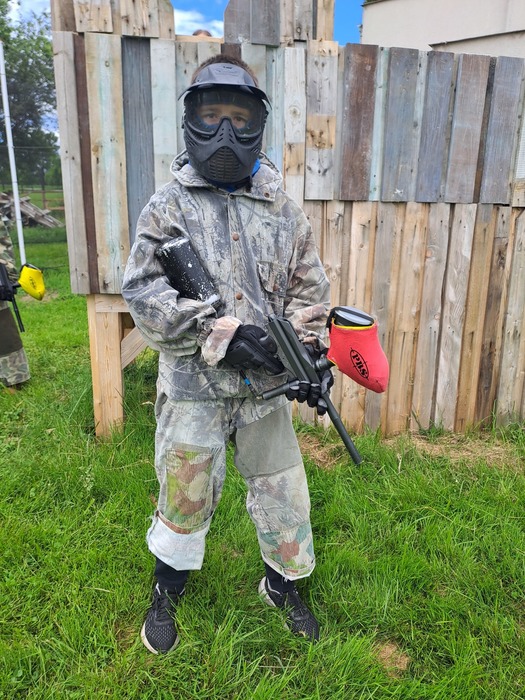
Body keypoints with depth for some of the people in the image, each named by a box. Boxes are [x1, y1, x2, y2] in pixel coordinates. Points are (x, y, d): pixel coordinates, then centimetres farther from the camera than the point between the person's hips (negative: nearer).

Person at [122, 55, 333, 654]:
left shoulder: (281, 207, 6)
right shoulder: (168, 205, -3)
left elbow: (309, 287, 8)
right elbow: (144, 294, -12)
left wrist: (308, 350, -5)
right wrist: (224, 333, -20)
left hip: (266, 384, 3)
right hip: (194, 386, -2)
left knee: (282, 491, 14)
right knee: (185, 498, 13)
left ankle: (281, 584, 42)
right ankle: (167, 593, 41)